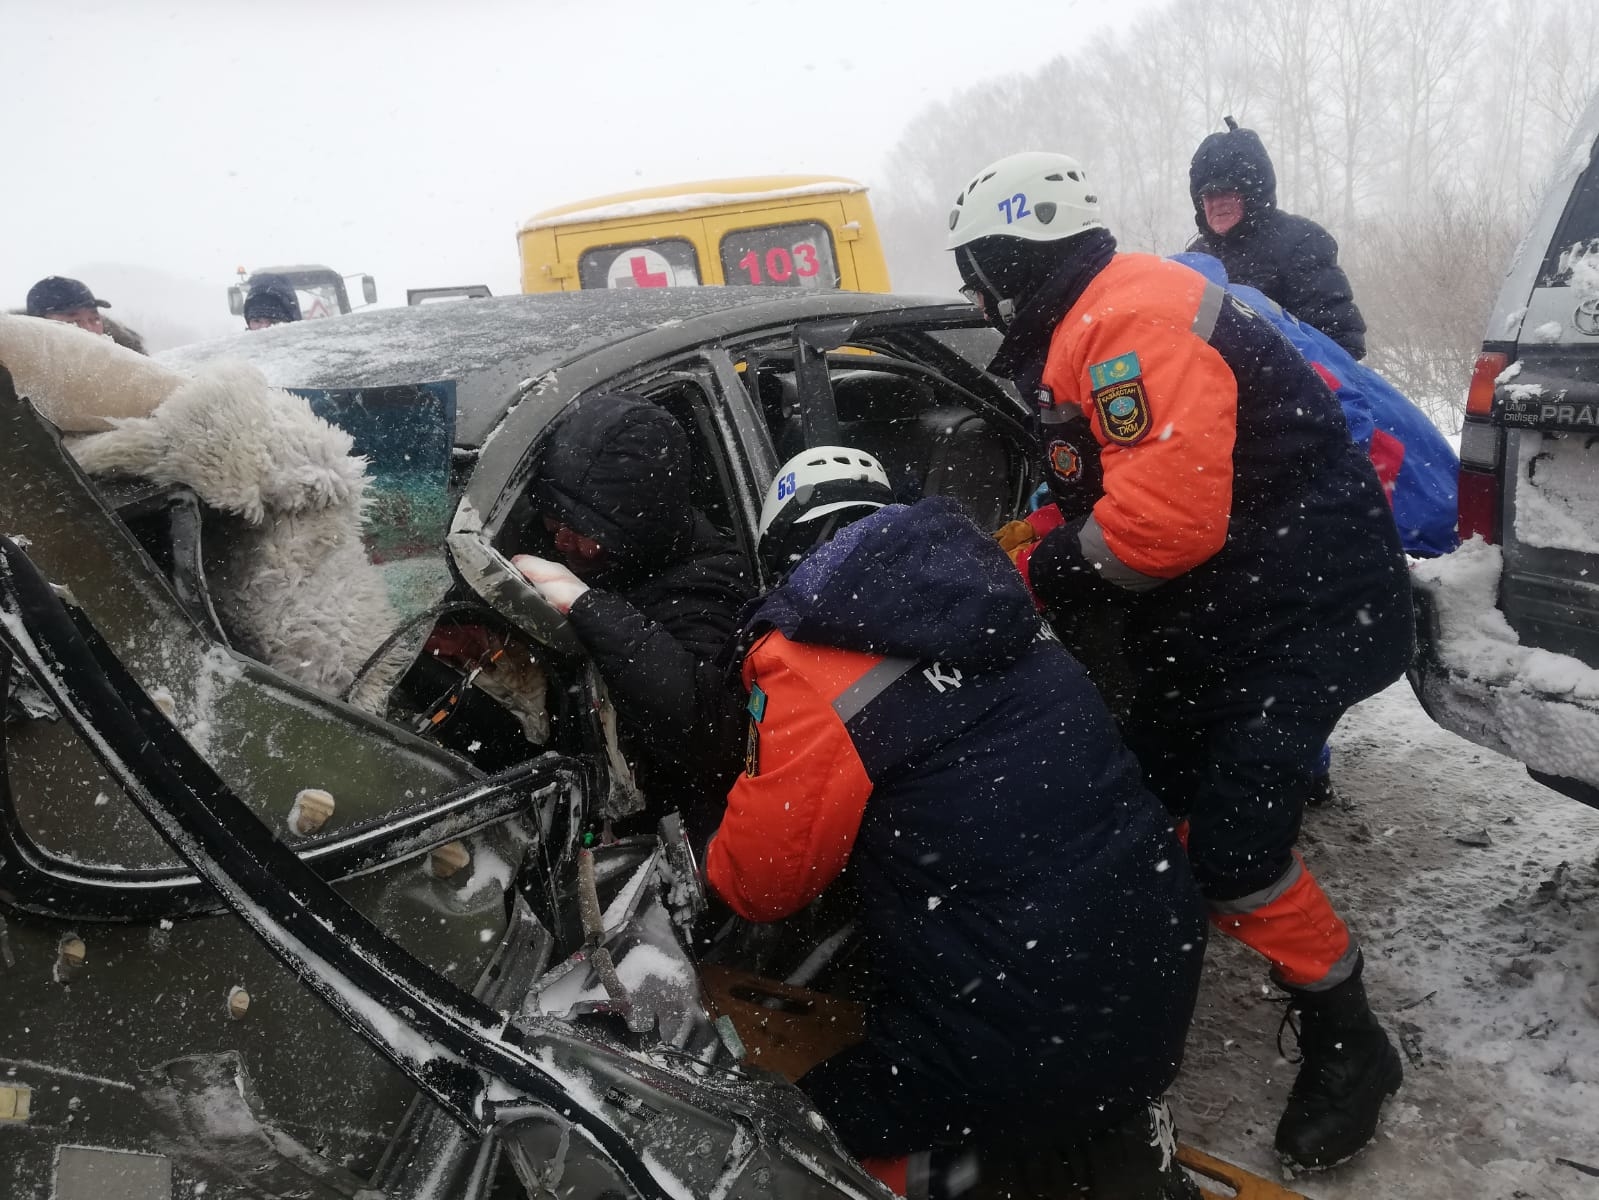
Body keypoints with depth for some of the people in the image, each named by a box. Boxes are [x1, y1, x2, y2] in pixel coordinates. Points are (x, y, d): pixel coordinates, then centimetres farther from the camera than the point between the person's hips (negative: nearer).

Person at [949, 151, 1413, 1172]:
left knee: (1234, 845, -13)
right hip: (1207, 617, 11)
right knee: (1148, 799, 15)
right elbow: (1090, 498, 17)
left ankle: (1348, 1043, 9)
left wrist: (1041, 569, -18)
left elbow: (1166, 516, -33)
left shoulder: (1130, 321, -23)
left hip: (1302, 609, -11)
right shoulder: (1082, 338, 11)